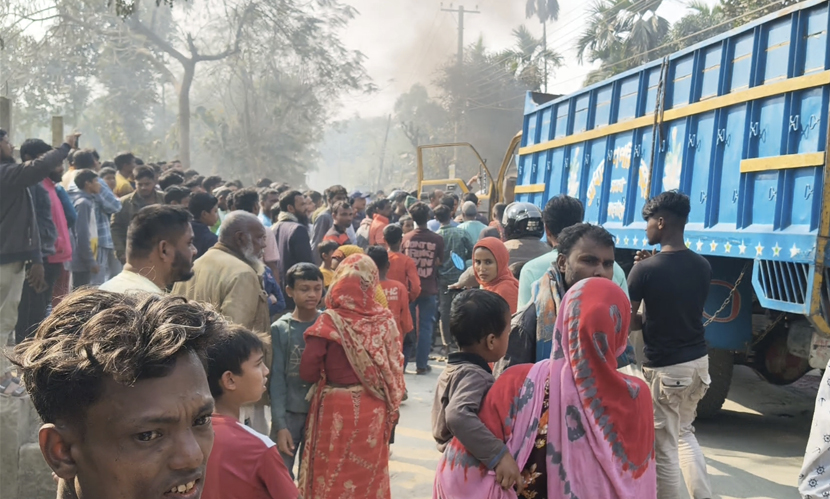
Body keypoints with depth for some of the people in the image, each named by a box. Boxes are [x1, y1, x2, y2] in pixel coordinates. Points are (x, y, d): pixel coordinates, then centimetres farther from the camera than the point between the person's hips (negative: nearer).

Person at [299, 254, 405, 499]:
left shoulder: (330, 321, -15)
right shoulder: (385, 319, -6)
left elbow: (308, 372, -11)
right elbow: (395, 369, 2)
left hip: (338, 410, -3)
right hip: (374, 410, 3)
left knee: (335, 475, 12)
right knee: (369, 472, 18)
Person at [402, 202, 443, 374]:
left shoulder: (406, 238, -4)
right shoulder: (437, 239, -8)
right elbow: (439, 263, 3)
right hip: (429, 289, -1)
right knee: (425, 327, 5)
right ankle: (421, 364, 7)